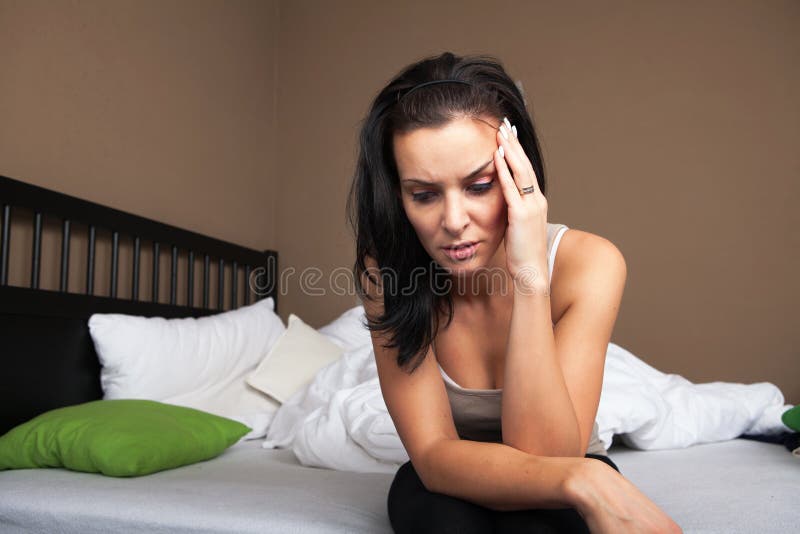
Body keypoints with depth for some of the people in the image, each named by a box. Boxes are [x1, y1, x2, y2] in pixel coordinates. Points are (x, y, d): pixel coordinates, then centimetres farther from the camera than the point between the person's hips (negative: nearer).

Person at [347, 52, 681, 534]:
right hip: (447, 484, 1)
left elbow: (543, 453, -29)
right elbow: (433, 455, -24)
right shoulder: (387, 271, -20)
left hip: (570, 481, 0)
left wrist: (530, 280, -39)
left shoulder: (587, 264, -24)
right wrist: (579, 478, -41)